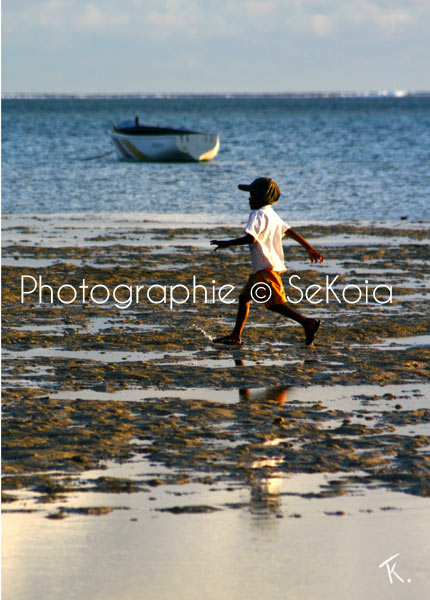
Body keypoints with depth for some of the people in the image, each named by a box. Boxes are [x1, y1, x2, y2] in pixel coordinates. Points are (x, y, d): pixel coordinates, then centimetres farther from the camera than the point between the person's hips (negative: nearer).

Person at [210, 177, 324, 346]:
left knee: (275, 303, -12)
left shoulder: (258, 215, -12)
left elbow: (251, 238, -26)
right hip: (260, 269, 10)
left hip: (266, 267, -10)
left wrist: (227, 243, -20)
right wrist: (309, 248, 26)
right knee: (244, 298, 16)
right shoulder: (272, 215, 17)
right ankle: (235, 336, 21)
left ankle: (307, 322, -18)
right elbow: (290, 231, 21)